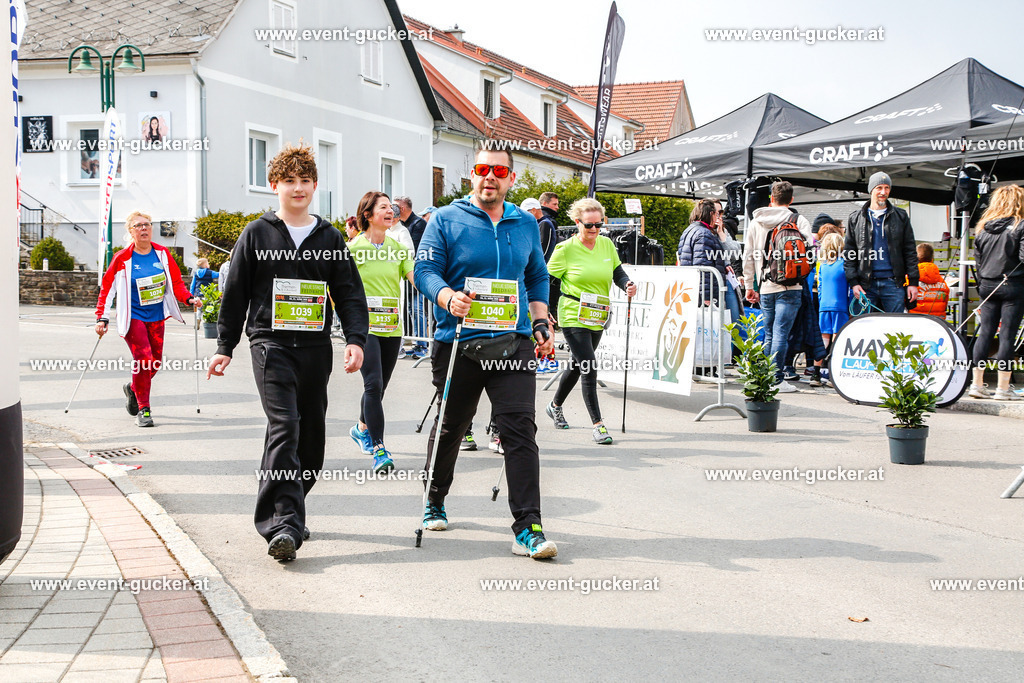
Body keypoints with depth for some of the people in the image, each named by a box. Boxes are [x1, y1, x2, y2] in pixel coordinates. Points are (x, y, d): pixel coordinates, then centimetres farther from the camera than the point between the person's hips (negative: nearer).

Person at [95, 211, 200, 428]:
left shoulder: (163, 253, 3)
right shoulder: (123, 259, -7)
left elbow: (176, 282, 11)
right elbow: (107, 288, -4)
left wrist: (189, 298, -5)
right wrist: (102, 318, -10)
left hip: (156, 317, 4)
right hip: (133, 317, -4)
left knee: (155, 361, 7)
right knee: (143, 359, -16)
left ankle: (132, 389, 38)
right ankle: (143, 410, -4)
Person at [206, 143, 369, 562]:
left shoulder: (329, 238, 12)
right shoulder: (257, 234, 6)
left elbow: (350, 293, 8)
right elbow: (235, 293, 8)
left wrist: (356, 339, -6)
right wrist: (225, 347, 6)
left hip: (316, 347, 4)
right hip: (271, 343, -3)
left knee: (311, 434, 7)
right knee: (284, 427, -17)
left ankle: (287, 511, 25)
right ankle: (283, 524, -21)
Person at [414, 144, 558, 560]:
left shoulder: (526, 224, 13)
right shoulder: (446, 220, 1)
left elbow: (538, 277, 21)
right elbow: (425, 270, -7)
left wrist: (541, 324, 10)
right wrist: (449, 297, -27)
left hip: (514, 343, 2)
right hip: (459, 342, -2)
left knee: (520, 429, -11)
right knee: (450, 428, 13)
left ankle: (528, 528, -11)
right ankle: (435, 502, 38)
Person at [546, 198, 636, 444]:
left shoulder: (607, 244, 5)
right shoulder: (566, 249, -10)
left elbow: (618, 273, 11)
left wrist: (628, 285, -11)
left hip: (598, 319, 6)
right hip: (573, 317, -6)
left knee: (578, 365, 19)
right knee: (588, 367, -12)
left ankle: (555, 406, 42)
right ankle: (598, 424, -6)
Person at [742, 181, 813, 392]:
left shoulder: (755, 222, 10)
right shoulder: (798, 220, -2)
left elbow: (747, 257, 11)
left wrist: (749, 286, 18)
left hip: (765, 287, 4)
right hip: (789, 287, -4)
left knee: (769, 333, 13)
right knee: (781, 332, -6)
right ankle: (776, 379, -8)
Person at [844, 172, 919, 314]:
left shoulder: (900, 216, 9)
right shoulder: (856, 218, 9)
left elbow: (910, 251, 8)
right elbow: (848, 253, 8)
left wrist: (913, 282, 1)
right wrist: (853, 282, -2)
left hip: (893, 283, 0)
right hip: (866, 284, 0)